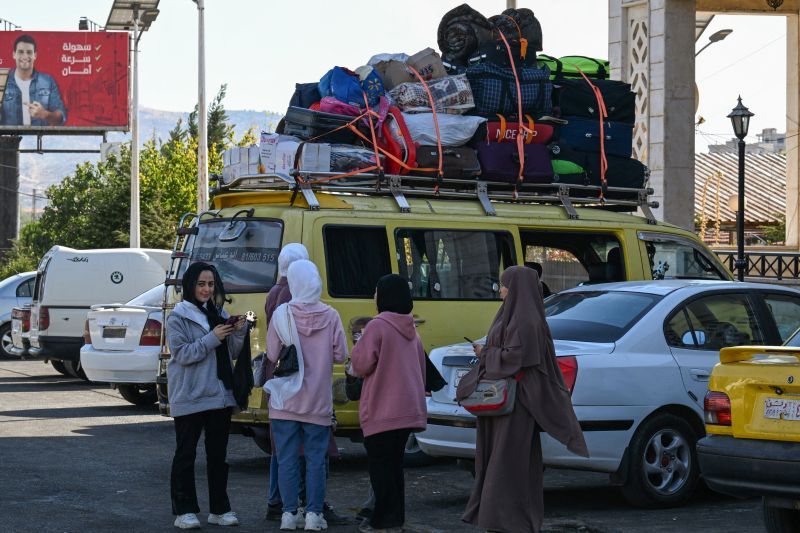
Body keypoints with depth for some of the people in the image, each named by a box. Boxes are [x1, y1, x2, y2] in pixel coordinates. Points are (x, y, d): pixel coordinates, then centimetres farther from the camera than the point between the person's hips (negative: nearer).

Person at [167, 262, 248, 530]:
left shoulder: (219, 313, 12)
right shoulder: (178, 317, -5)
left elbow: (232, 352, 13)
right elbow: (183, 354, -14)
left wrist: (239, 331, -5)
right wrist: (212, 338, -21)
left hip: (221, 395, 6)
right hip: (190, 397, -6)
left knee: (218, 453, 11)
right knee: (185, 454, 1)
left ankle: (220, 509, 17)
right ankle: (184, 510, 5)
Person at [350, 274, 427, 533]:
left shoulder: (377, 326, -14)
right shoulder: (411, 329, 10)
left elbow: (361, 365, -14)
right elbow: (421, 366, 16)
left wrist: (357, 349, 6)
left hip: (382, 410, -7)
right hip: (408, 409, 7)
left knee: (380, 465, 0)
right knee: (394, 463, 15)